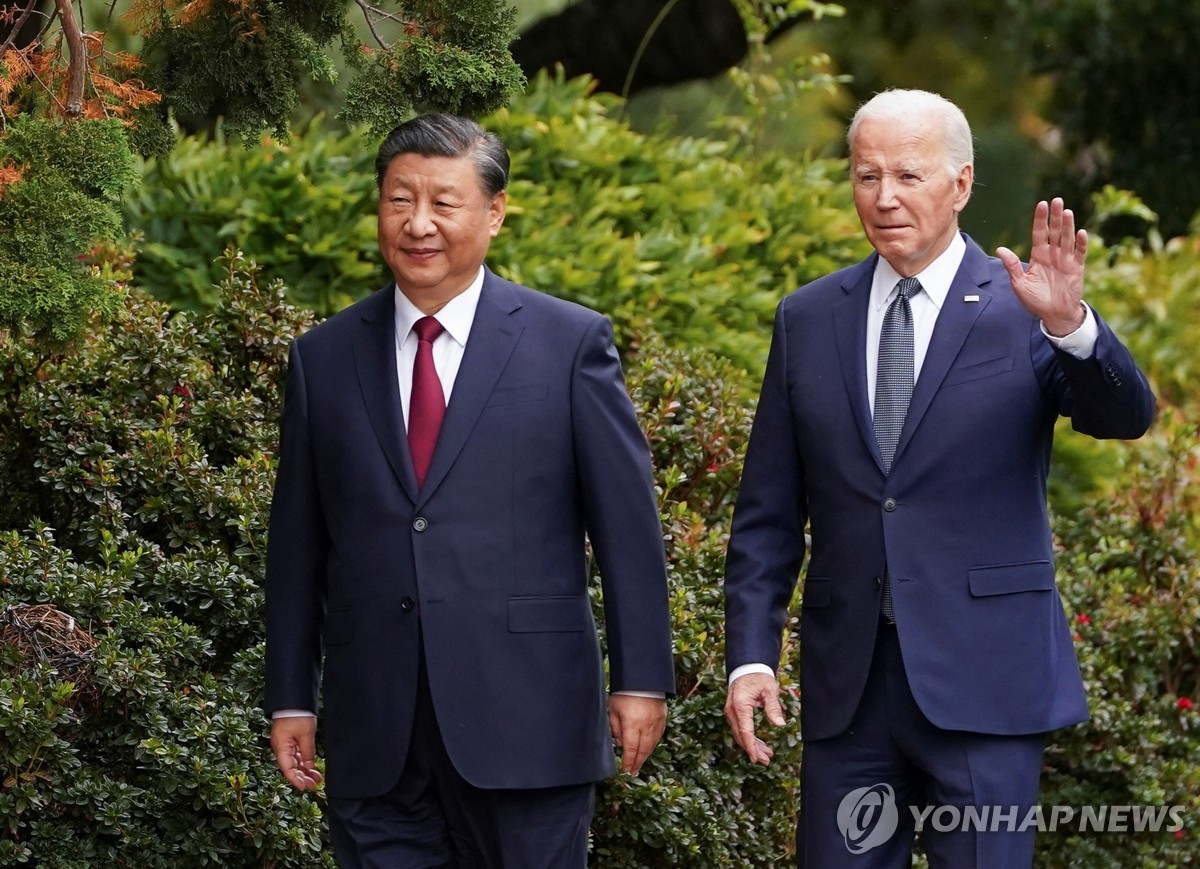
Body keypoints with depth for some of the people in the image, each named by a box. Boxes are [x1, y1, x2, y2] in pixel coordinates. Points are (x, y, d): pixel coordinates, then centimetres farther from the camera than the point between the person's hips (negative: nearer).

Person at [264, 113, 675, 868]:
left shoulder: (570, 344, 1)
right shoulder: (325, 359, 9)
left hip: (525, 720, -2)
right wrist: (291, 698, 9)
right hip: (375, 735, 3)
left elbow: (628, 524, 1)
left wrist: (642, 679, -4)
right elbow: (298, 543, 12)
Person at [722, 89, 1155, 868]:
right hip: (849, 686, 3)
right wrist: (751, 656, 0)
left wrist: (1070, 325, -37)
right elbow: (768, 513, 9)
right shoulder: (808, 320, 8)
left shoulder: (1022, 309, -1)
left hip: (984, 681, -3)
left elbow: (1126, 416, -18)